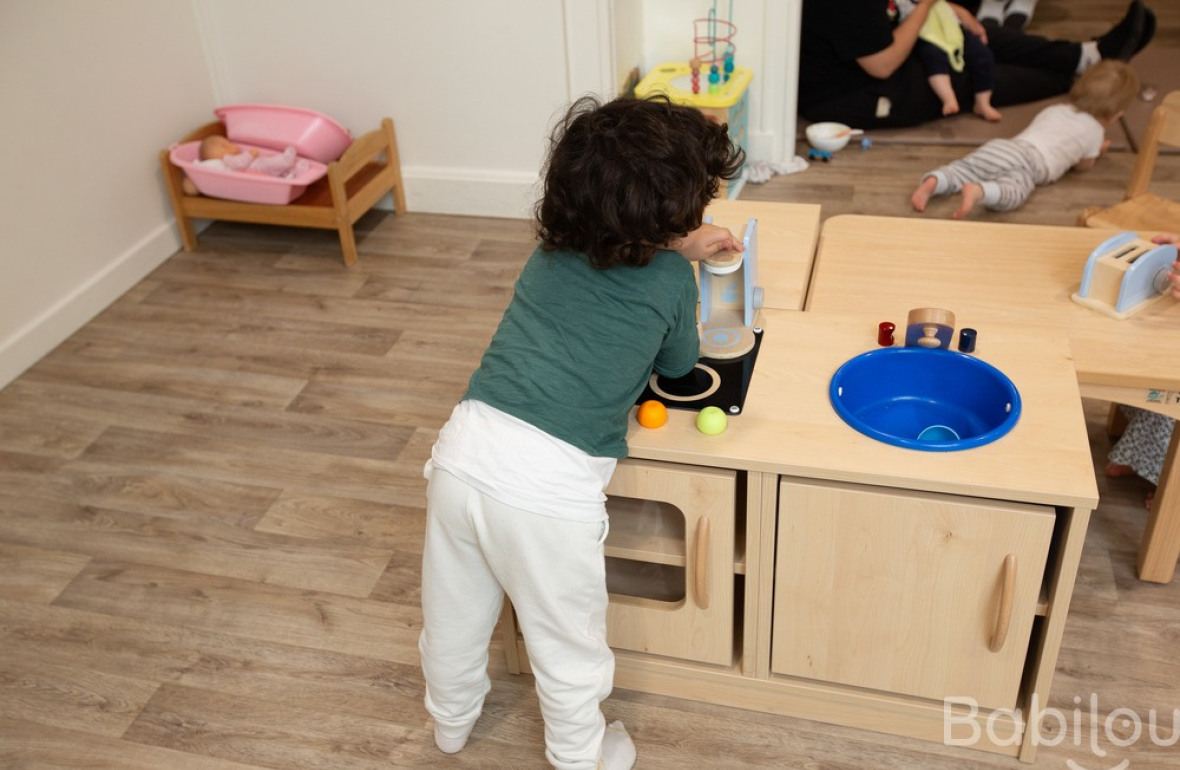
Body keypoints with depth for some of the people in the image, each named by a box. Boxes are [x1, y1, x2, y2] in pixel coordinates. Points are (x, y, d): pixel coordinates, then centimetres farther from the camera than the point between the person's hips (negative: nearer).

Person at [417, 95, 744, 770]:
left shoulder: (551, 251, 11)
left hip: (464, 452, 6)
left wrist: (678, 246, 40)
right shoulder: (670, 279, -2)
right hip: (549, 485, -5)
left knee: (455, 614, 28)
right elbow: (679, 365, 17)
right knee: (567, 644, 20)